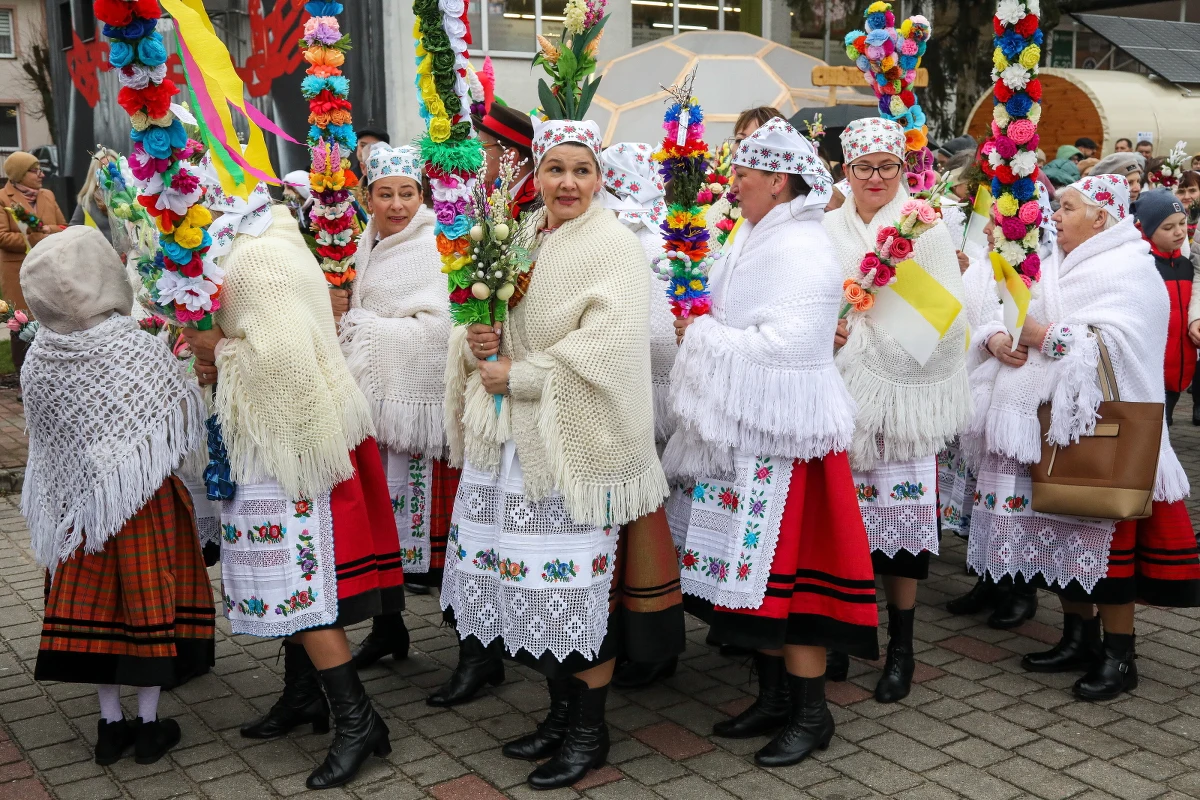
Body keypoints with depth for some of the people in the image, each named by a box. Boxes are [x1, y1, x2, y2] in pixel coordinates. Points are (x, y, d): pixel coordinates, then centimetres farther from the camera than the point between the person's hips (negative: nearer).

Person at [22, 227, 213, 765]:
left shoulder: (39, 359, -4)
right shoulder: (138, 347, -17)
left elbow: (46, 437, 6)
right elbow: (183, 418, -10)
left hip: (77, 501, 4)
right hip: (145, 499, -4)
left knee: (96, 603, 14)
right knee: (149, 599, 9)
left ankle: (110, 725, 23)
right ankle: (149, 726, 20)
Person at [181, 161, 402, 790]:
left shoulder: (256, 257, -18)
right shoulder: (268, 244, 15)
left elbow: (281, 354, -27)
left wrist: (217, 349, -12)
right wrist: (219, 355, 6)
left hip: (292, 438, -10)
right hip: (284, 436, 10)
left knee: (296, 579, -6)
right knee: (291, 576, 16)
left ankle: (356, 718, 0)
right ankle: (303, 696, 29)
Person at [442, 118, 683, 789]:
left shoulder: (615, 248, -7)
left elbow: (609, 347, -19)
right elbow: (478, 322, 18)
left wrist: (518, 376, -14)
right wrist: (478, 343, -6)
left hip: (573, 442, -6)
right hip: (507, 440, 6)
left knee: (577, 589, 0)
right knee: (533, 587, 11)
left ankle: (589, 730, 17)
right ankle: (561, 712, 29)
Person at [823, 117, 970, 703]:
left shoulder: (926, 227, 2)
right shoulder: (828, 229, 10)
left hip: (905, 394, -2)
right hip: (842, 391, 3)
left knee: (902, 515, -1)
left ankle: (901, 646, 12)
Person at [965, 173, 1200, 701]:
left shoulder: (1130, 270, -7)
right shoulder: (1052, 267, 16)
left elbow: (1115, 344, -21)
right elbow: (1011, 314, 12)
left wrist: (1046, 335, -14)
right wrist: (998, 337, -10)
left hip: (1103, 426, -7)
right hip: (1050, 422, 7)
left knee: (1106, 536, -2)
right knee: (1062, 531, 10)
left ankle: (1119, 656, 9)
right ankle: (1078, 638, 24)